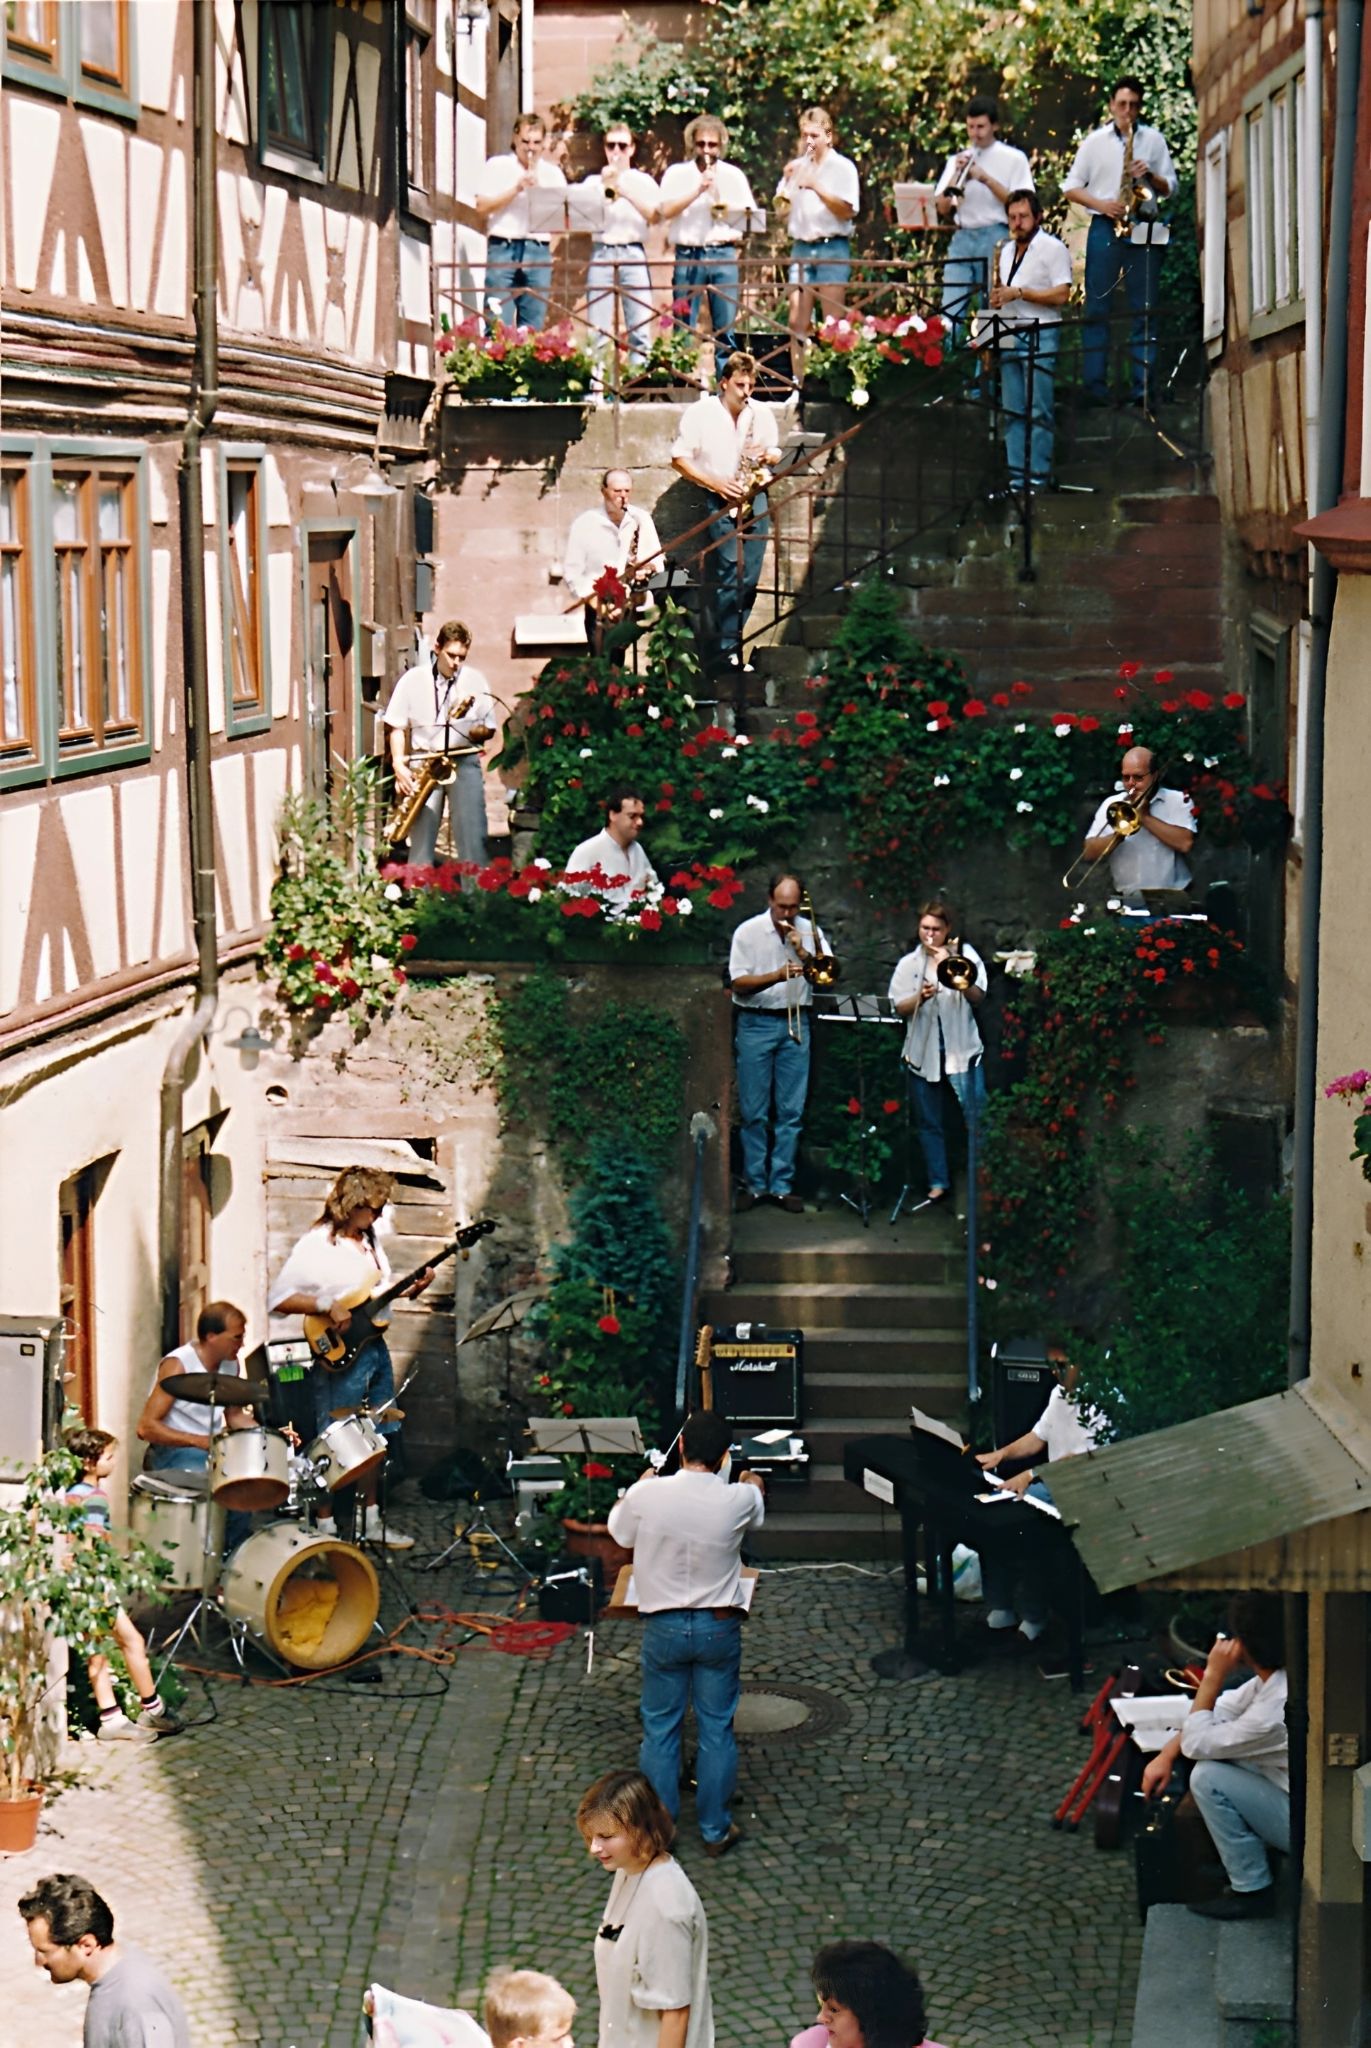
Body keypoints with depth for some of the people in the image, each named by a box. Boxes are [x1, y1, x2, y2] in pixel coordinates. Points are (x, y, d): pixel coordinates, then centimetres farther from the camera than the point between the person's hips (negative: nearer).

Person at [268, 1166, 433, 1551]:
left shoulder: (370, 1240, 11)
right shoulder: (317, 1245, -14)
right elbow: (278, 1299, -18)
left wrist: (411, 1289, 4)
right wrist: (327, 1308, -26)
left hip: (374, 1349, 8)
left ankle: (370, 1519, 25)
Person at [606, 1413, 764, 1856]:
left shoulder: (647, 1495, -17)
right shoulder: (738, 1500, -16)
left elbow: (619, 1532, 5)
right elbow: (757, 1515, 11)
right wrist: (751, 1484, 36)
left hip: (664, 1626, 0)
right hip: (719, 1627, 0)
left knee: (659, 1728, 13)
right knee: (716, 1729, 13)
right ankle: (716, 1830, 22)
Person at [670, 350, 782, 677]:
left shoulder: (762, 413, 8)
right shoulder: (699, 413, -5)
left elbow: (775, 452, 20)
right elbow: (679, 458, -4)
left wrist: (768, 457, -5)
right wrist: (715, 483, -14)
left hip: (753, 500, 5)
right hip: (718, 502, -5)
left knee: (749, 576, 3)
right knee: (725, 575, -11)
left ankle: (726, 644, 12)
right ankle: (724, 650, -9)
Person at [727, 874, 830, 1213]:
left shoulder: (809, 931, 6)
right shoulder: (748, 932, -2)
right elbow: (738, 982, -8)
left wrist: (803, 952, -14)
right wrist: (777, 975, -21)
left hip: (796, 1023, 2)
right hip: (756, 1023, -2)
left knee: (791, 1111, 2)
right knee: (754, 1111, 0)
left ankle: (782, 1184, 8)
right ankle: (754, 1183, 8)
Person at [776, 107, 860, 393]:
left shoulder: (842, 167, 0)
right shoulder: (797, 166, 13)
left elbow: (847, 211, -9)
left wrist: (817, 187, -16)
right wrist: (787, 182, -5)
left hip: (832, 248, -4)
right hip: (801, 247, 4)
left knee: (832, 322, -7)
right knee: (797, 321, 0)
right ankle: (797, 381, 4)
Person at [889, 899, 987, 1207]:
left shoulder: (964, 955, 4)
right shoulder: (908, 964, 9)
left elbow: (977, 997, -8)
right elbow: (899, 1008, 3)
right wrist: (920, 997, -17)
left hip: (962, 1049, -3)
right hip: (923, 1051, 3)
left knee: (976, 1118, -7)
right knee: (929, 1122, 7)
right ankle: (938, 1183, 15)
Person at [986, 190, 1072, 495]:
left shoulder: (1053, 249, -4)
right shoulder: (1006, 251, 18)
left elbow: (1061, 295, -12)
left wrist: (1019, 293, -18)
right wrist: (996, 299, 3)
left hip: (1040, 336, -7)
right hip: (1009, 336, 7)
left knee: (1039, 412, -8)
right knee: (1013, 412, 6)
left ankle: (1038, 479, -8)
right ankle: (1017, 479, 8)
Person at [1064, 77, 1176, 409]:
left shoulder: (1154, 140, 11)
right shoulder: (1094, 142, 9)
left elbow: (1170, 188, 11)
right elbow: (1072, 187, 8)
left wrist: (1150, 176, -9)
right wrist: (1100, 204, -9)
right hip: (1105, 228, 0)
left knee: (1144, 309, -3)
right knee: (1097, 307, -3)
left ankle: (1143, 388, -3)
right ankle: (1095, 386, -1)